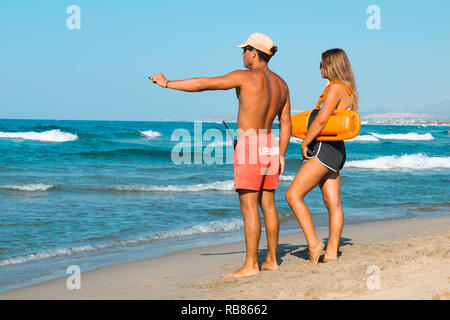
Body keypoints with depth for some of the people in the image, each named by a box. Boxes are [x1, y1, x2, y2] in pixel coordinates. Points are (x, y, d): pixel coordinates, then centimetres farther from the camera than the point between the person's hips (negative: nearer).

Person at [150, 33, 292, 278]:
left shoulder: (246, 77, -11)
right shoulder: (281, 84, 12)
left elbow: (202, 84, -9)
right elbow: (286, 124, 14)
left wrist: (168, 83, 0)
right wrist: (281, 155, 19)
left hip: (249, 145, -8)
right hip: (270, 146, 8)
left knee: (249, 207, -8)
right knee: (268, 205, 12)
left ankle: (250, 265, -8)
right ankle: (271, 260, 16)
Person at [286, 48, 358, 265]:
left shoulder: (335, 88, -13)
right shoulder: (345, 89, 17)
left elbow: (321, 119, -21)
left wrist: (305, 143, -12)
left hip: (325, 149, -10)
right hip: (335, 151, 10)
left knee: (293, 195, -12)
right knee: (333, 203, 8)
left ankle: (313, 243, -14)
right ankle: (331, 251, 9)